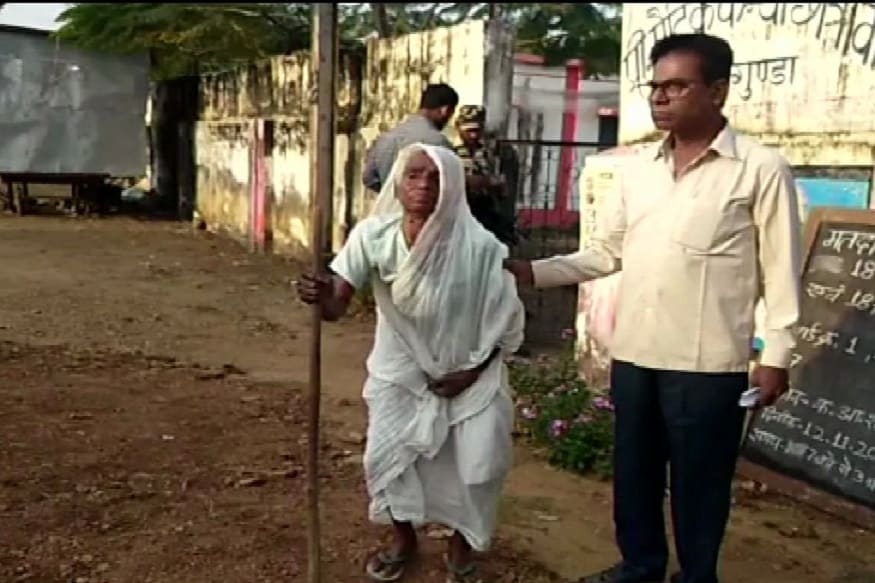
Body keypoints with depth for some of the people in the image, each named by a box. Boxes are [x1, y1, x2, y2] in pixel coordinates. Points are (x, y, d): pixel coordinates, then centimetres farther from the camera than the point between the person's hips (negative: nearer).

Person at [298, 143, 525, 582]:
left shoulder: (479, 247, -25)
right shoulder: (372, 236, -19)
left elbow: (503, 321, -12)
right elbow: (337, 306, -23)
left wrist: (472, 372, -15)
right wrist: (321, 295, -46)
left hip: (468, 372, -1)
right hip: (399, 369, 2)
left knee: (477, 465, -1)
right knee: (386, 455, 1)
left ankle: (461, 546, 31)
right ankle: (404, 539, 32)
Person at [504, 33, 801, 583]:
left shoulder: (762, 168, -6)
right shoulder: (640, 167, 9)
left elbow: (781, 269, -5)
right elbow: (606, 252, 10)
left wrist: (776, 354, -8)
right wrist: (533, 271, -2)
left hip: (707, 362, -5)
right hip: (633, 353, 5)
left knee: (698, 479, 10)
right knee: (633, 469, 17)